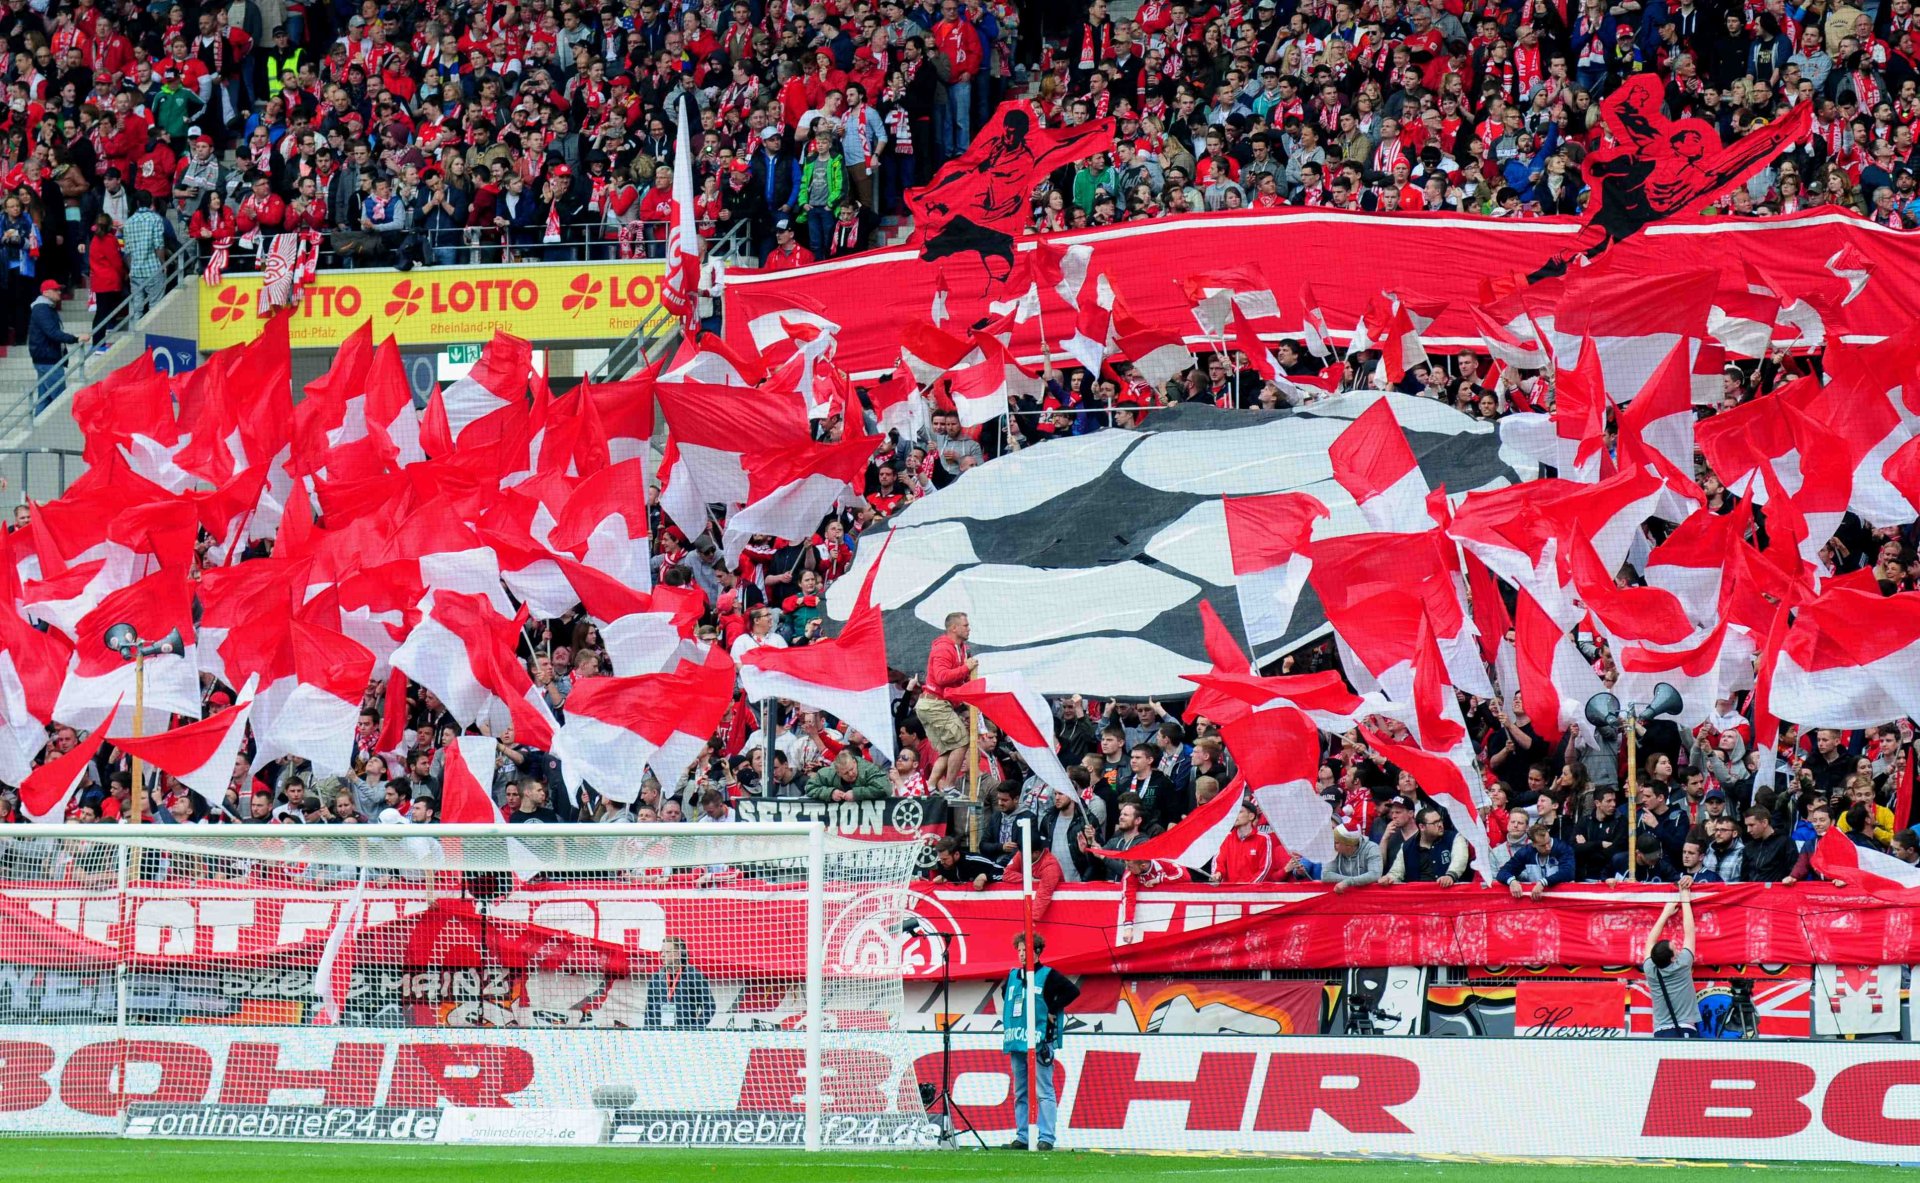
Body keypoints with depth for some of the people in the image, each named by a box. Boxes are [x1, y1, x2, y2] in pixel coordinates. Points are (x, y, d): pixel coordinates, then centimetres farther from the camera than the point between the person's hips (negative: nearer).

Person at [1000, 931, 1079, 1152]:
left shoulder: (1048, 976, -5)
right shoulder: (1012, 976, 14)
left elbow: (1072, 991, -11)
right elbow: (1004, 991, 33)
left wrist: (1053, 1010, -9)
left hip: (1039, 1042, -7)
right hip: (1016, 1042, 7)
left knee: (1043, 1091, -8)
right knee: (1020, 1093, 10)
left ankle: (1046, 1137, -11)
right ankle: (1022, 1136, 14)